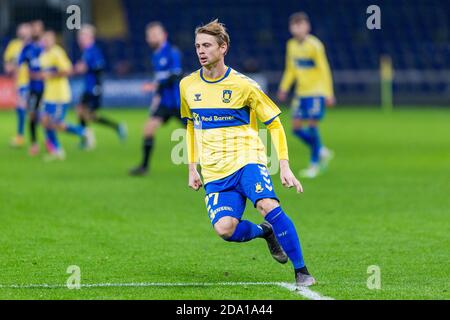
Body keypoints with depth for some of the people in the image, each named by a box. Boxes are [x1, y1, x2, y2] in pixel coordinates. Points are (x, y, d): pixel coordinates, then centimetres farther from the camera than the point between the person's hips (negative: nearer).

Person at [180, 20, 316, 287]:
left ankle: (302, 272, -17)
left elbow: (275, 125, 2)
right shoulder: (188, 86, 7)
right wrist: (192, 168, 18)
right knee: (224, 228, -21)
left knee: (269, 206, -30)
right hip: (214, 172, 3)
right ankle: (264, 232, 14)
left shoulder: (244, 85, -4)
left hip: (247, 159, -3)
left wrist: (284, 166, -6)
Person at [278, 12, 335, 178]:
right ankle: (322, 152, 22)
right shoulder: (291, 45, 6)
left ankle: (315, 163, 2)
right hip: (301, 93, 6)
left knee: (312, 125, -11)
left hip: (316, 92, -6)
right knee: (296, 127, 1)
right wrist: (284, 88, 10)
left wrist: (329, 93, -14)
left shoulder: (315, 45, -13)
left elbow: (324, 70, -12)